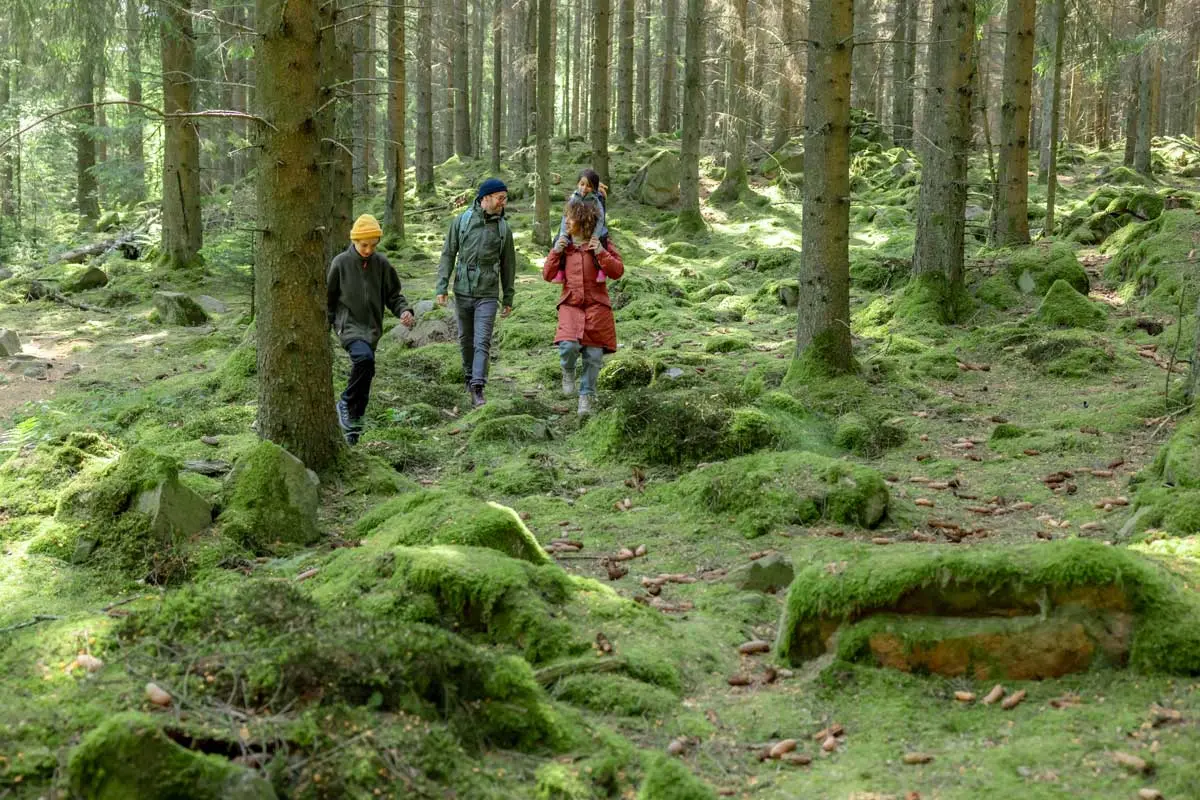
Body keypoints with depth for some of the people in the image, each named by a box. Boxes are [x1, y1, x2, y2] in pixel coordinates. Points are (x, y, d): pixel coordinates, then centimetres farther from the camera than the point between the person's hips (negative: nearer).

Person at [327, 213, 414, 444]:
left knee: (365, 377, 6)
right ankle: (346, 403, -13)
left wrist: (404, 311, -12)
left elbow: (393, 295, 8)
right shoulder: (340, 263, -5)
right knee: (364, 357, -31)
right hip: (348, 324, -4)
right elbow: (328, 298, 4)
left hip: (372, 328, 4)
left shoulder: (382, 264, 1)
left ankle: (353, 423, 20)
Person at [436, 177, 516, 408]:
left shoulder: (503, 228, 2)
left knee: (482, 342, -10)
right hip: (462, 291, 1)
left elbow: (508, 265, 9)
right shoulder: (462, 221, 0)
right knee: (466, 339, 13)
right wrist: (442, 287, -4)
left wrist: (508, 298, 10)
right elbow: (448, 255, 3)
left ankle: (477, 388, -14)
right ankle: (469, 376, 31)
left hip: (488, 294, -1)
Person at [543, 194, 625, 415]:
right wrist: (556, 252, -7)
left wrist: (600, 252, -18)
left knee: (593, 356, 0)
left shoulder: (601, 243, 0)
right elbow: (548, 275, 8)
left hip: (596, 305, -1)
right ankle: (568, 372, 12)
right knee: (568, 346, -22)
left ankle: (586, 396, 16)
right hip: (570, 304, 1)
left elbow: (617, 271, -4)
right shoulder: (564, 243, 8)